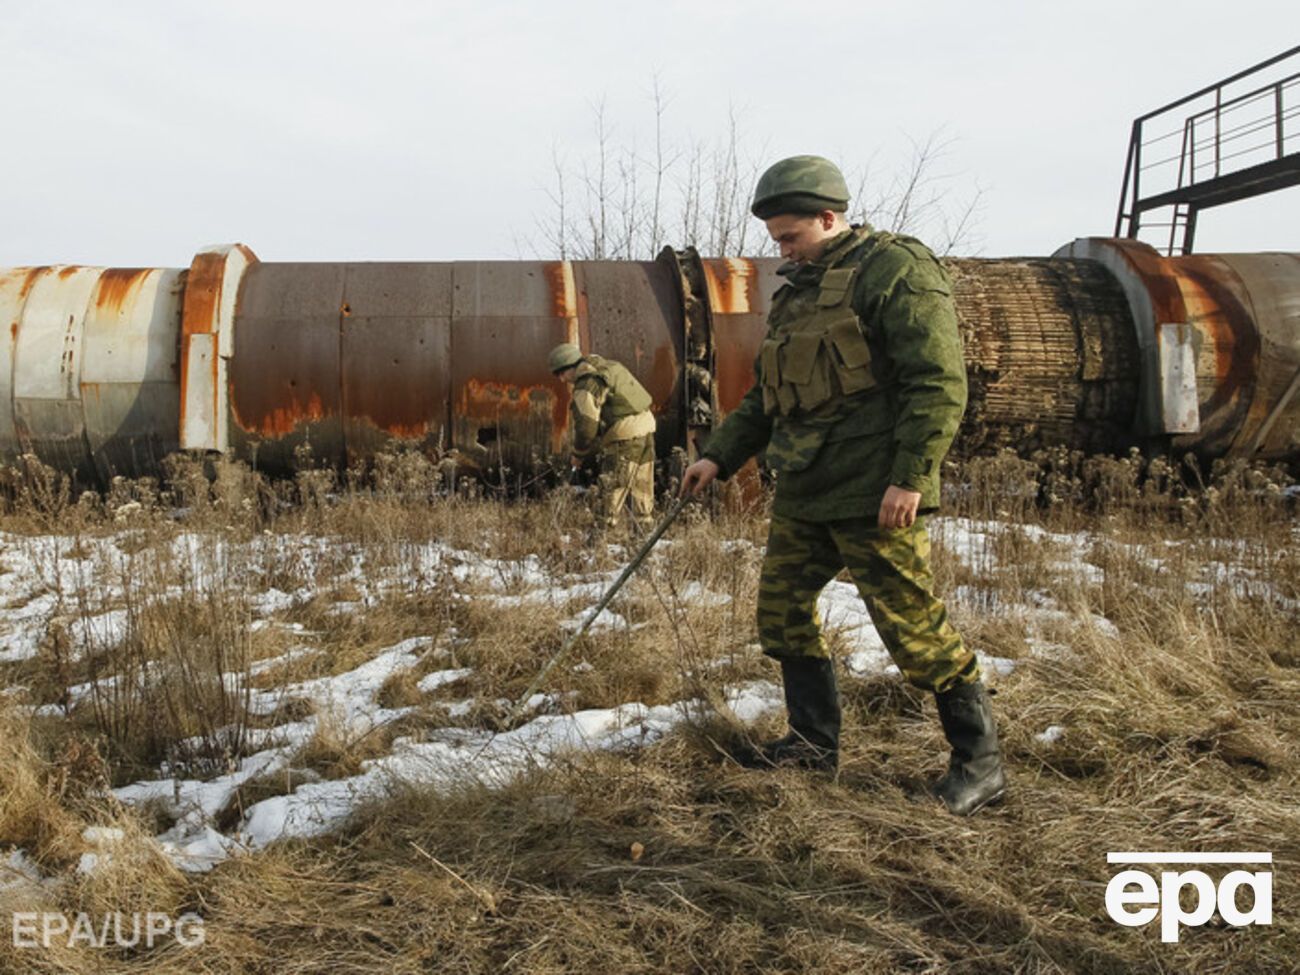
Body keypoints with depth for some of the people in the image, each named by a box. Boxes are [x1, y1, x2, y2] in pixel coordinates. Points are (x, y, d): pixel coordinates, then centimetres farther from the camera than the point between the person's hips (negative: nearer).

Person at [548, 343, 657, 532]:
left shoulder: (586, 386, -11)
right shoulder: (608, 366, 17)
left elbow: (586, 427, -13)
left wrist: (579, 455, 5)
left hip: (625, 436, -9)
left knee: (611, 496, -4)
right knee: (642, 493, 15)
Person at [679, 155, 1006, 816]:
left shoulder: (895, 271, -7)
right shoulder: (798, 293, 20)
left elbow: (939, 381, -15)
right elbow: (765, 396, 24)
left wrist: (911, 477, -22)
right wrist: (719, 457, 16)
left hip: (872, 495, -9)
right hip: (803, 493, 9)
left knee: (914, 627, -5)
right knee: (781, 608, 12)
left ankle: (980, 761, 11)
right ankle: (815, 739, 27)